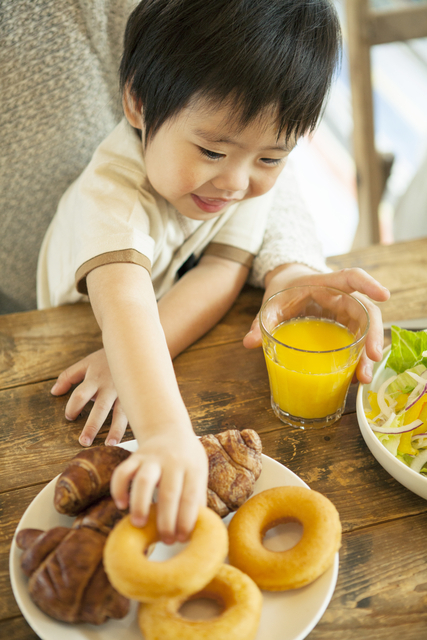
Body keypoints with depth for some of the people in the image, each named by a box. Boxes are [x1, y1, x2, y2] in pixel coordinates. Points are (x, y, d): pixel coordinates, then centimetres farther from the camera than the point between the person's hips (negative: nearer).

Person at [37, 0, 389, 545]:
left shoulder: (258, 172, -19)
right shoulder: (111, 192, -35)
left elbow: (225, 269, -24)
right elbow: (126, 304, -50)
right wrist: (167, 432, -64)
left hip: (202, 332, 4)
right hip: (85, 330, -3)